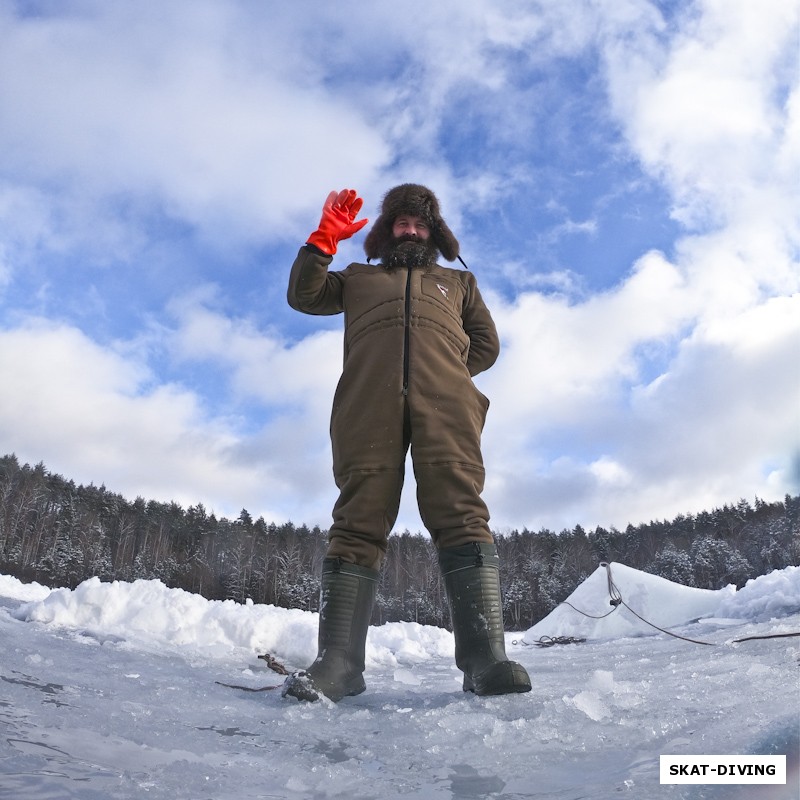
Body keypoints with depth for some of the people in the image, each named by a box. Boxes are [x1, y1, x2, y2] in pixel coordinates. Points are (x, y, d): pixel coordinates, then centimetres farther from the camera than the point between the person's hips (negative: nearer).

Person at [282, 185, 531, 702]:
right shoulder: (358, 278, 37)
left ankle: (485, 656, -24)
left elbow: (486, 344, 27)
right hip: (367, 402, 0)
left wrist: (447, 373, 10)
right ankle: (339, 660, -16)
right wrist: (325, 240, 15)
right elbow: (303, 296, 25)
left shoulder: (458, 282, 37)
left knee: (462, 513, -18)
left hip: (445, 401, 0)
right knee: (359, 519, -13)